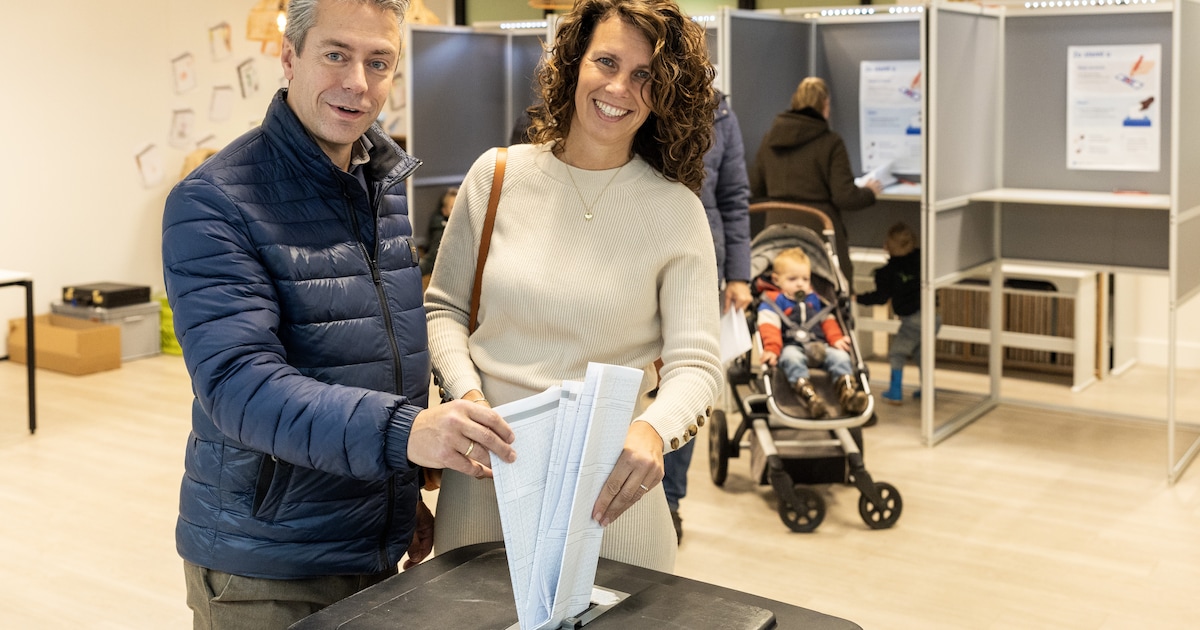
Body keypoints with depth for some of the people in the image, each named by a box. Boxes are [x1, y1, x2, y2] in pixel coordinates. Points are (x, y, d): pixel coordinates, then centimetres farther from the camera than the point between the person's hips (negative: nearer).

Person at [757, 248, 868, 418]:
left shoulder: (815, 299, 27)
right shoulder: (772, 301, 7)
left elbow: (827, 320, 27)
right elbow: (769, 326, -8)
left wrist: (836, 339, 8)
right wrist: (772, 349, -25)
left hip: (819, 345, 5)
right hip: (791, 346, -5)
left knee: (840, 355, -23)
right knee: (792, 358, -39)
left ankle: (847, 391, -40)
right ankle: (807, 394, -59)